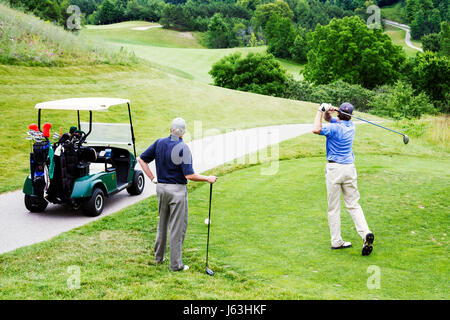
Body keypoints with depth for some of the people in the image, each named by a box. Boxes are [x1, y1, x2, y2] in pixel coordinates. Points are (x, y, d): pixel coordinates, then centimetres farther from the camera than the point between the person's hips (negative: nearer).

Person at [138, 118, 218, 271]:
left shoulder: (160, 143, 2)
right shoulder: (183, 148, -16)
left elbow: (142, 159, 5)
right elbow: (189, 175, -19)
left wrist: (153, 178, 7)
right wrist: (207, 178, -6)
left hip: (161, 187, 6)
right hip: (177, 190, -6)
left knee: (162, 223, 21)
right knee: (178, 227, 1)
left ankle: (158, 256, 31)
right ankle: (176, 264, 5)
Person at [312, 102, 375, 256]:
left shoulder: (335, 128, -12)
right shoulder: (351, 126, 11)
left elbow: (316, 129, -26)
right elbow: (329, 118, 20)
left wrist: (321, 111, -14)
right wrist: (327, 112, -1)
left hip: (334, 168, -6)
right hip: (350, 168, 6)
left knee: (333, 207, 2)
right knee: (353, 204, 7)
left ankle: (336, 241, 5)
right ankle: (365, 233, -11)